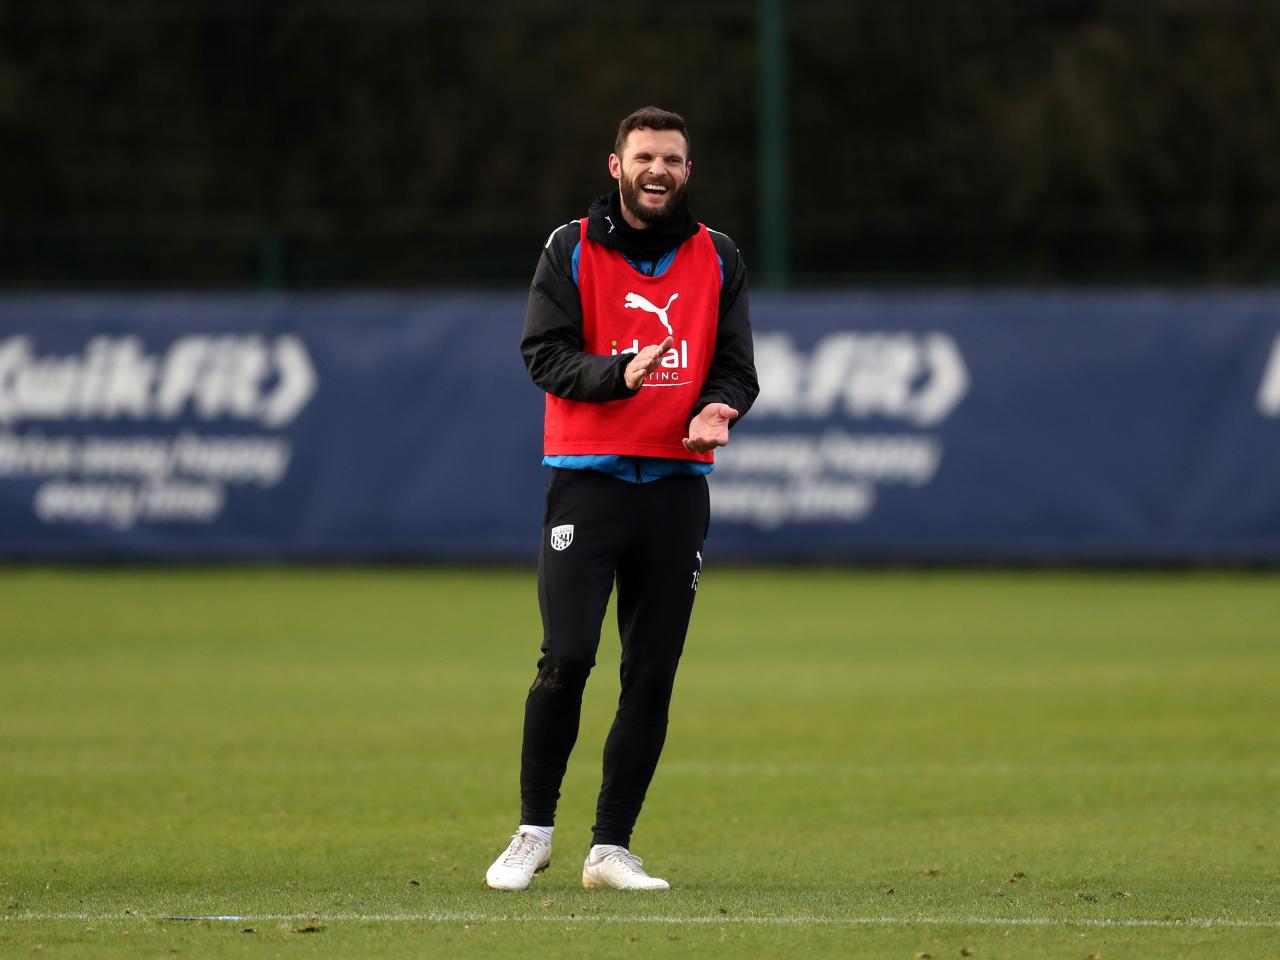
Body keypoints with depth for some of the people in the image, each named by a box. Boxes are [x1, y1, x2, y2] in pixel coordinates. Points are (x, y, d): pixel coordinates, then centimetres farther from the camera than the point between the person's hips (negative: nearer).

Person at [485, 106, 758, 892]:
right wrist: (619, 373, -23)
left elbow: (736, 368, 9)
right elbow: (545, 354, -5)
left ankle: (612, 849, 9)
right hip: (588, 478, -3)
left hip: (678, 485, 3)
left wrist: (716, 409, -14)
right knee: (567, 658, -13)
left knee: (652, 677, 2)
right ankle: (535, 829, 3)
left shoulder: (718, 259, 11)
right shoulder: (572, 250, 3)